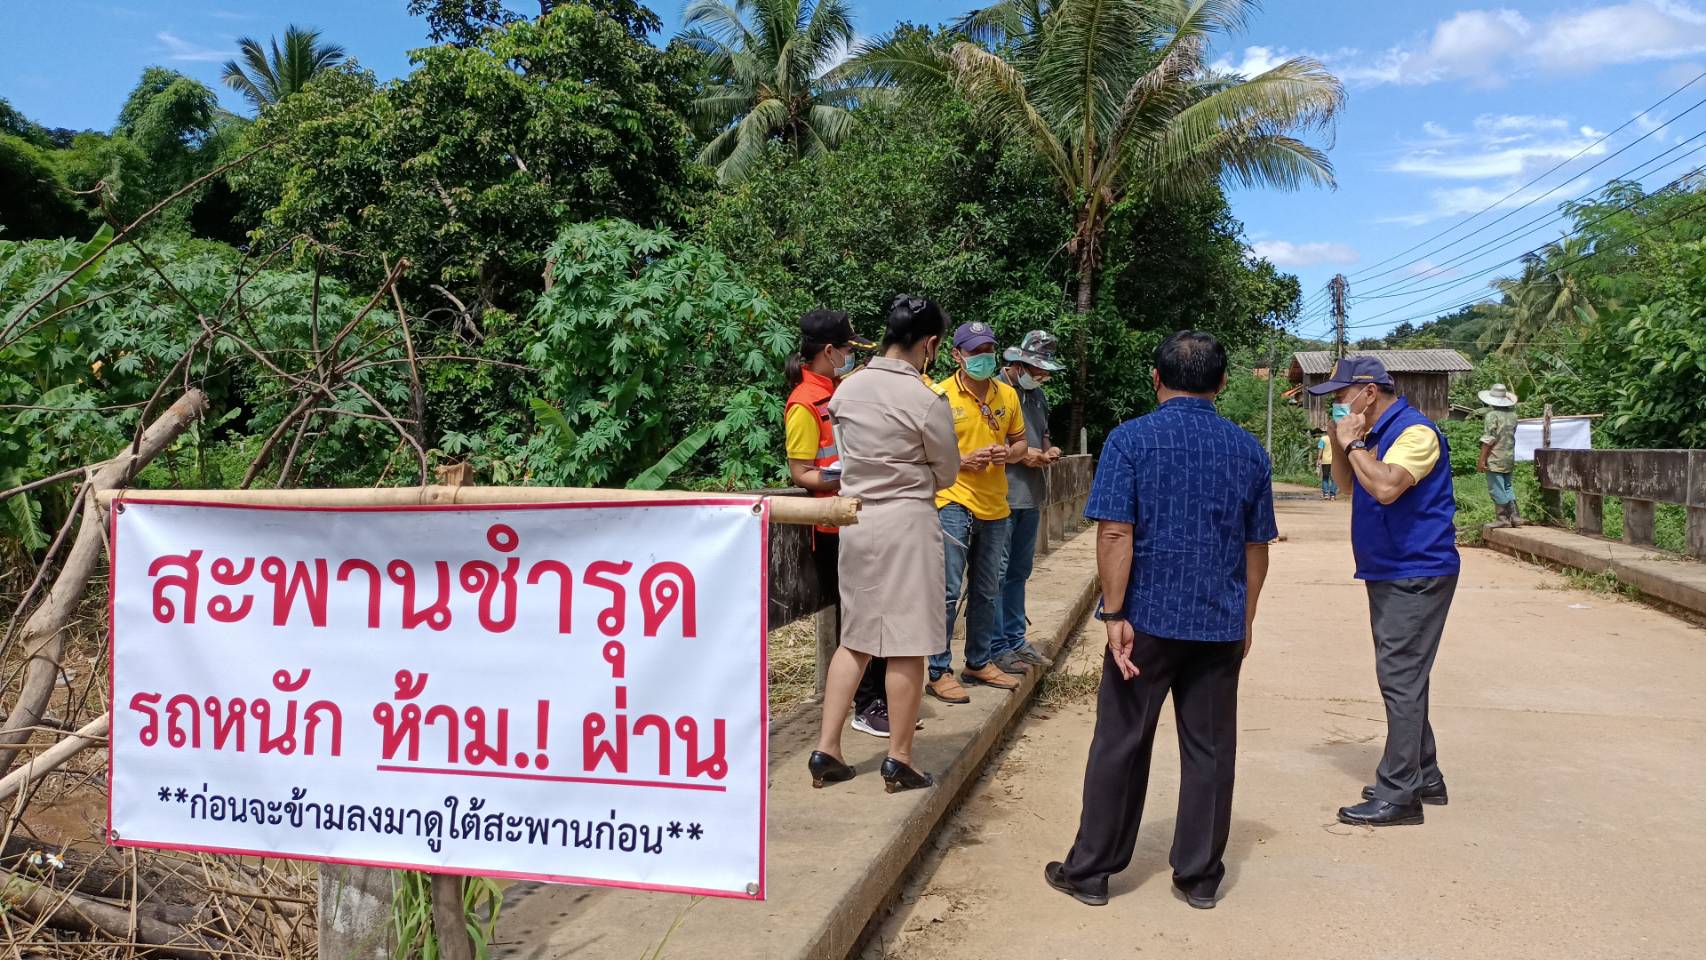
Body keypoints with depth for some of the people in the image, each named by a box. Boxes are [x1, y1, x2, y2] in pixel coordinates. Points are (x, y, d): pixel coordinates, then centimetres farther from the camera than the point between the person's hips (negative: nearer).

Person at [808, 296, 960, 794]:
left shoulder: (845, 389, 2)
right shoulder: (928, 402, -14)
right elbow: (947, 474, -1)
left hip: (855, 519, 6)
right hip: (906, 523, -6)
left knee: (855, 638, 15)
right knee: (906, 645, 4)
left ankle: (826, 750, 15)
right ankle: (899, 760, 11)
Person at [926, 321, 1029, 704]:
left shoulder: (1007, 394, 8)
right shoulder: (940, 396, -8)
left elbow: (1020, 441, 18)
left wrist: (1009, 453, -5)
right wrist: (963, 461, -20)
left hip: (995, 507, 6)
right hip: (953, 503, -6)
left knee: (987, 592, 16)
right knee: (948, 591, -6)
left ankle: (979, 662, 30)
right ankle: (939, 672, 3)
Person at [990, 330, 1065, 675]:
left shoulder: (1038, 396, 16)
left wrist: (1049, 450, 5)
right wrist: (1021, 455, -16)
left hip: (1031, 498, 8)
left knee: (1018, 573, 15)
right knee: (996, 575, -2)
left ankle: (1015, 640, 24)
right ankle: (996, 647, 6)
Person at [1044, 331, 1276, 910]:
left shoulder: (1131, 440, -8)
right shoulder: (1248, 449, 5)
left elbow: (1115, 534, -16)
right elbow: (1256, 547, 10)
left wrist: (1114, 614, -13)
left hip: (1148, 618, -3)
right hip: (1221, 624, 3)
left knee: (1120, 746, 6)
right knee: (1209, 749, 11)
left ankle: (1090, 871, 16)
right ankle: (1199, 877, 20)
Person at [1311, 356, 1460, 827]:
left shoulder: (1415, 432, -17)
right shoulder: (1375, 434, 13)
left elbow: (1385, 487, -31)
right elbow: (1346, 483, 21)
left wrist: (1353, 443, -18)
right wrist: (1340, 443, 5)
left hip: (1417, 575, -10)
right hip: (1389, 573, 10)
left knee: (1400, 678, -9)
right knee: (1403, 678, 15)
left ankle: (1400, 794, -5)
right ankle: (1424, 777, 27)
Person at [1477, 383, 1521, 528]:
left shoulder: (1493, 415, -14)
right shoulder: (1512, 414, 6)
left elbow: (1488, 440, -17)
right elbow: (1511, 436, 13)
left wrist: (1481, 460, -14)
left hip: (1495, 459, -7)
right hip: (1509, 458, 7)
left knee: (1496, 489, 0)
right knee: (1507, 487, 17)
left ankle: (1504, 519, 3)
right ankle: (1515, 516, 15)